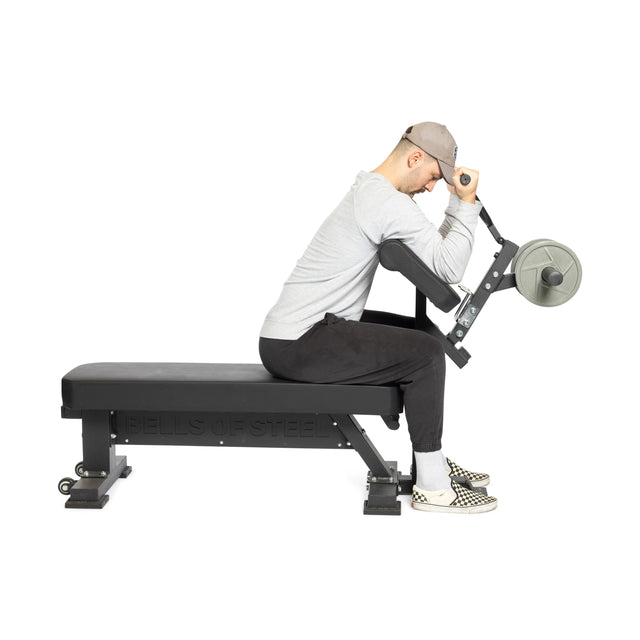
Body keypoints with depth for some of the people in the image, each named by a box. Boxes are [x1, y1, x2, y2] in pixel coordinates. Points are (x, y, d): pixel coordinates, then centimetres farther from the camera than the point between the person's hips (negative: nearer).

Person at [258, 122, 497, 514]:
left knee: (420, 336, 20)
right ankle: (432, 488, -7)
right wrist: (467, 203, -12)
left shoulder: (369, 191, 18)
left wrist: (459, 204, 10)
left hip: (291, 338, 11)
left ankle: (433, 460, 24)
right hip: (296, 348, -11)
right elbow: (450, 268, -20)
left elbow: (431, 253, 21)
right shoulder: (390, 202, -17)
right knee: (426, 354, -16)